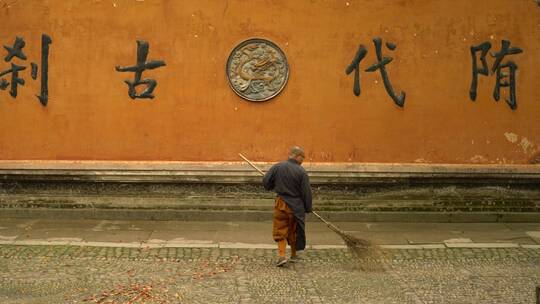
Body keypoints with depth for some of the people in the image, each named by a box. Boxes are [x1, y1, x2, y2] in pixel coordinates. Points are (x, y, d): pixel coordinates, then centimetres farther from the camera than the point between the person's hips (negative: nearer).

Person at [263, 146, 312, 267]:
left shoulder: (277, 167, -5)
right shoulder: (301, 172, -11)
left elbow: (265, 182, -4)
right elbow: (306, 192, -9)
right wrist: (308, 208, 3)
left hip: (281, 203, 1)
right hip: (296, 206, -1)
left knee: (280, 230, 8)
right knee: (294, 230, 15)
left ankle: (281, 255, -7)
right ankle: (293, 255, 28)